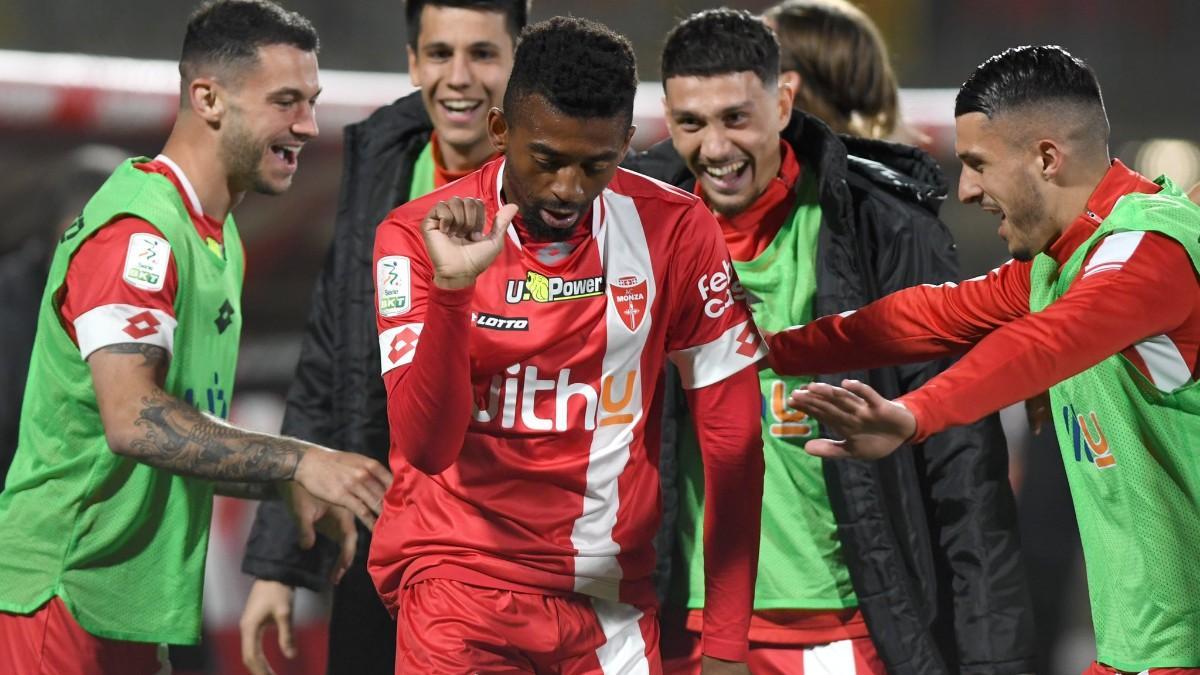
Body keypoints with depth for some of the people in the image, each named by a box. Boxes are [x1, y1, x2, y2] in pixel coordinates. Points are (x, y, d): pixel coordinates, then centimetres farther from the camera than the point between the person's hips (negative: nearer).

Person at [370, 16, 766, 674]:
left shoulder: (675, 230, -6)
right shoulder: (417, 235, -10)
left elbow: (732, 438, -2)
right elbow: (426, 447, -18)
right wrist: (451, 288, -31)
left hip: (614, 592, 2)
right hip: (463, 573, -2)